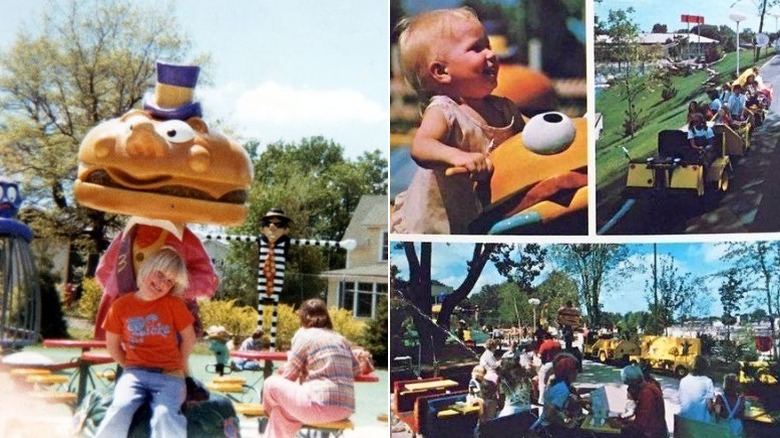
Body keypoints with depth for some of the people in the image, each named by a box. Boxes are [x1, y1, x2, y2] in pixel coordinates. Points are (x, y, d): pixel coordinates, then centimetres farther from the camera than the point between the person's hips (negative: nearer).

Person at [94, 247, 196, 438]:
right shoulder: (121, 306, 2)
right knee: (119, 410, -27)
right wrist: (130, 367, 11)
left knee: (165, 416, -28)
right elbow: (112, 345, 11)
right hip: (135, 373, 1)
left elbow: (189, 338, 9)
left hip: (169, 376, -1)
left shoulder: (174, 304, 1)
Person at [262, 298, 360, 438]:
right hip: (345, 409, 7)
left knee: (272, 384, 11)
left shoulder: (305, 335, 0)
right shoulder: (340, 339, 17)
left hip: (322, 405, -7)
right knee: (279, 410, 23)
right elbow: (356, 370, 28)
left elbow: (288, 377, 4)